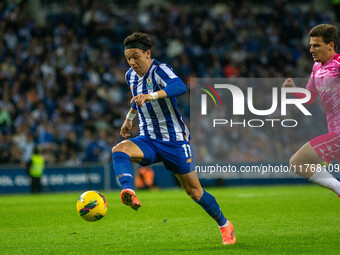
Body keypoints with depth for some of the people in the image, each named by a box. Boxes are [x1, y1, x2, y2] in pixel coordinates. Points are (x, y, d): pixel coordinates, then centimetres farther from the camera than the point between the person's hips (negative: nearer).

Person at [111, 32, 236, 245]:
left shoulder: (159, 70, -18)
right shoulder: (131, 76, 5)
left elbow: (180, 87, -40)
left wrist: (150, 96, -53)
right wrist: (129, 118, 36)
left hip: (175, 140, -5)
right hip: (148, 140, 6)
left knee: (194, 191, 0)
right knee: (119, 150, -27)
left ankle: (225, 225, 23)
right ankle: (129, 192, -50)